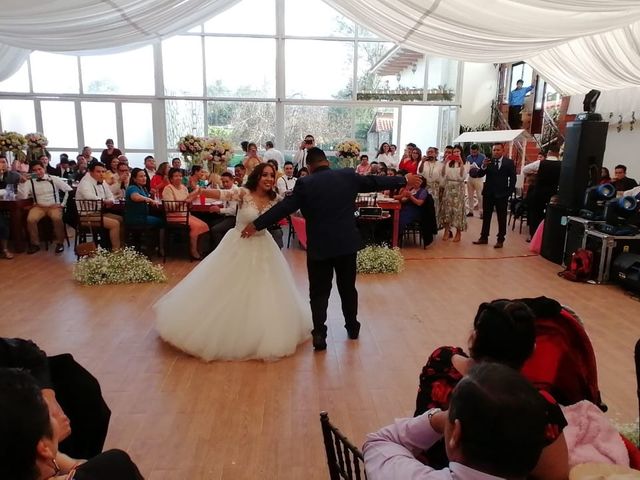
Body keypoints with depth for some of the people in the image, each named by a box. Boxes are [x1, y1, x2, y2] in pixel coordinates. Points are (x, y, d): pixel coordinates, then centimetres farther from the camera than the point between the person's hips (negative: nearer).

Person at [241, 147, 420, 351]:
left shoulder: (305, 183, -8)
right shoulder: (348, 176, 0)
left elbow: (284, 207, -9)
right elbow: (375, 182, 8)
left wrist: (257, 225, -2)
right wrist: (405, 180, 22)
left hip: (319, 246, -3)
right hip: (347, 243, 3)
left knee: (319, 292, 7)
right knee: (348, 287, 18)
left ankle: (319, 334, 2)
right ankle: (352, 326, 32)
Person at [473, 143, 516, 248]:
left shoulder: (509, 162, -1)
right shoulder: (488, 161, 4)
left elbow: (513, 178, -1)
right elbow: (480, 174, -3)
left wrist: (510, 192, -9)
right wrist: (484, 166, -22)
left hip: (502, 194, -3)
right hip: (488, 193, 3)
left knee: (501, 218, 4)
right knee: (486, 216, 10)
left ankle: (500, 240, 10)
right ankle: (484, 237, 19)